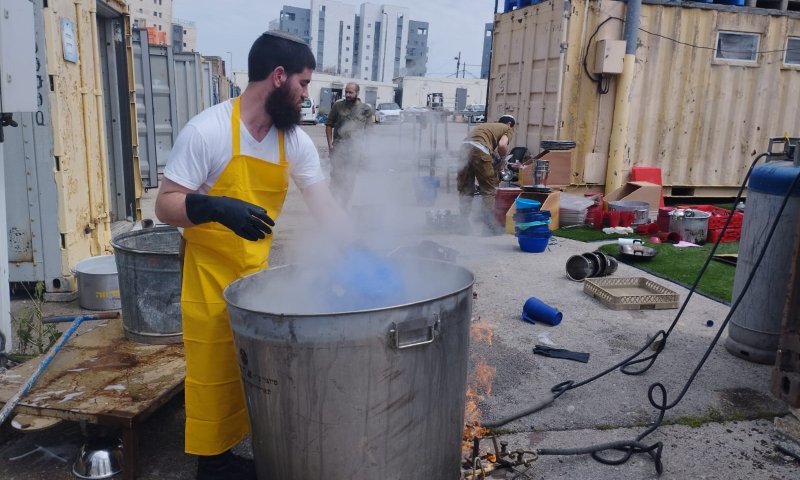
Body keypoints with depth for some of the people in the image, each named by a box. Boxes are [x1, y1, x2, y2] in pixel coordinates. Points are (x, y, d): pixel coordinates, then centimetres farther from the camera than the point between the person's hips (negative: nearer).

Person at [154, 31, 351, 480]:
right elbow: (166, 204, -15)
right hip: (213, 276, -5)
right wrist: (216, 208, -34)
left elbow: (324, 203, 3)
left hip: (260, 273, 5)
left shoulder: (296, 141, 0)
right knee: (217, 375, 7)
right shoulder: (207, 131, -17)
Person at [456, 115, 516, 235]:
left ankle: (463, 224, 15)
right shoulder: (508, 129, 17)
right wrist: (503, 156, 15)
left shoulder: (487, 125, 36)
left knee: (465, 190, 13)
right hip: (479, 150, -6)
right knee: (489, 190, 6)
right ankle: (490, 227, 8)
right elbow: (502, 145, -3)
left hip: (464, 147, 6)